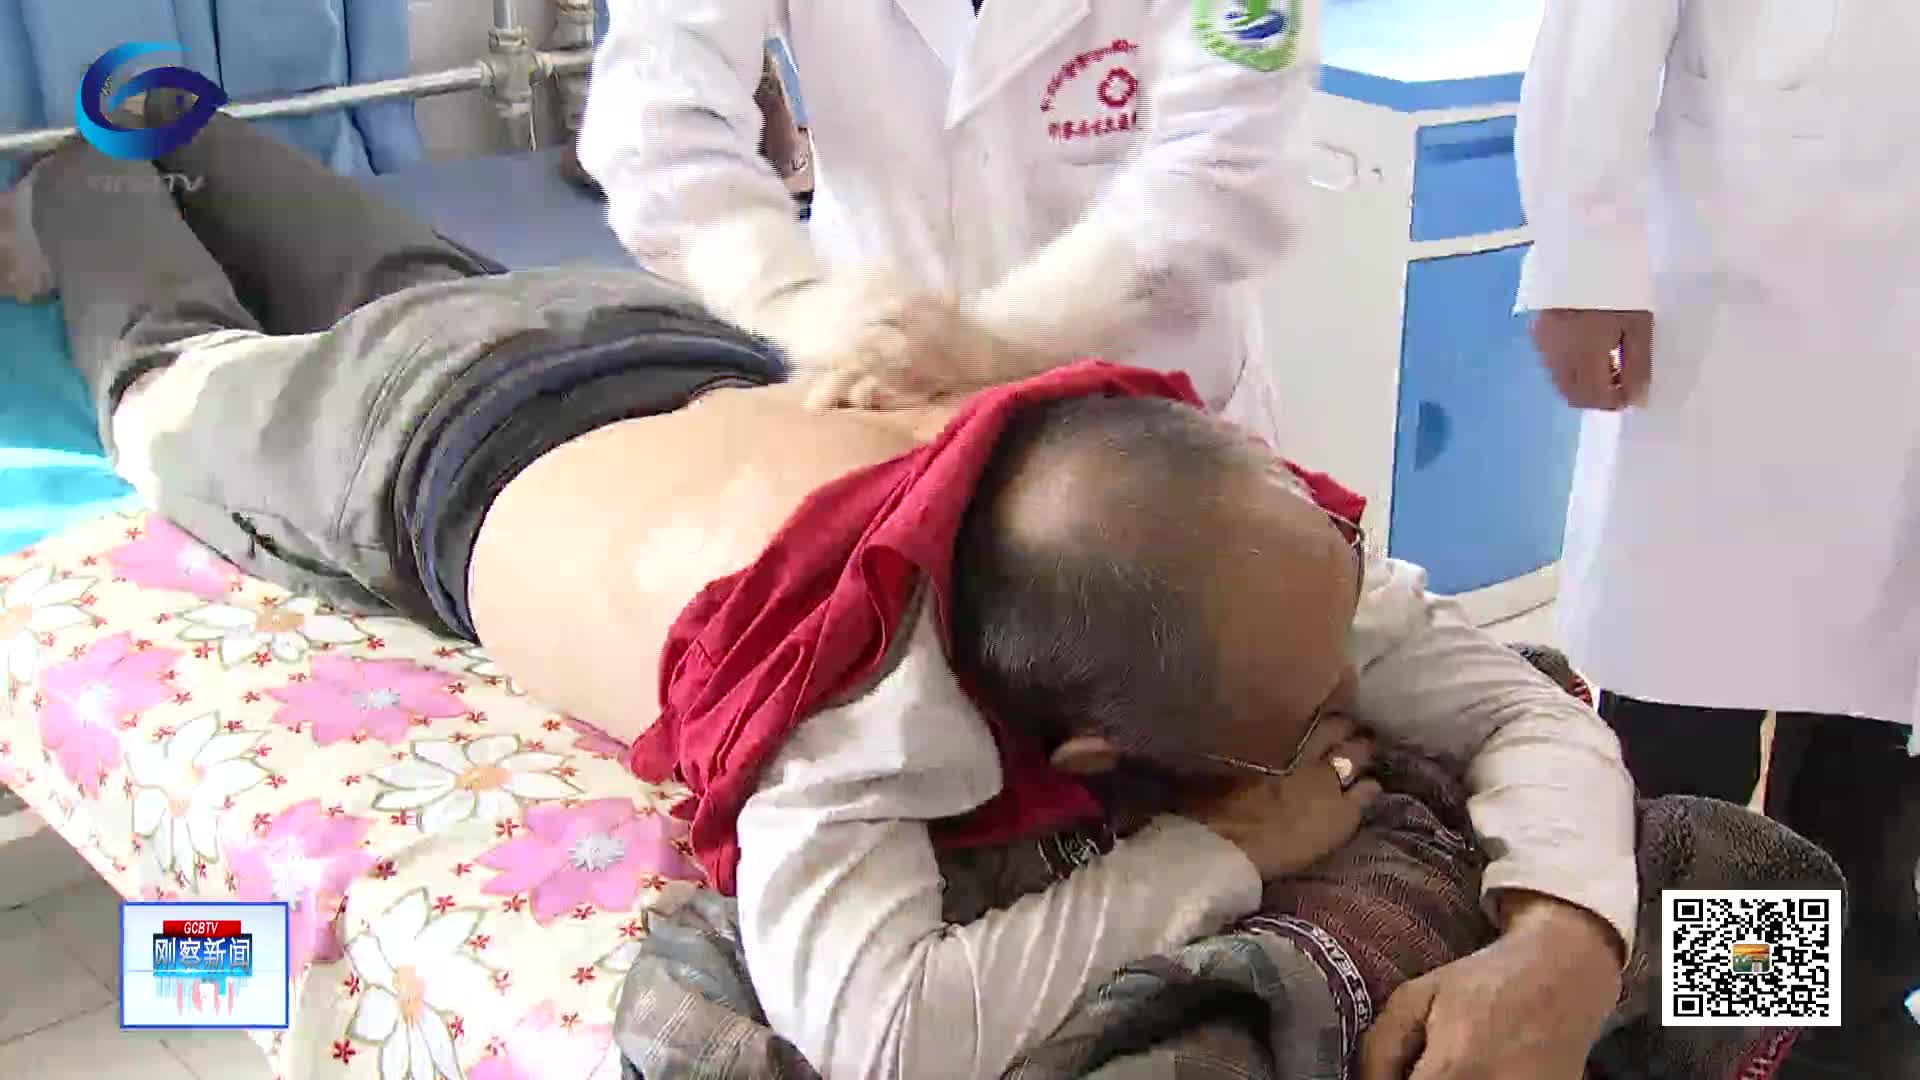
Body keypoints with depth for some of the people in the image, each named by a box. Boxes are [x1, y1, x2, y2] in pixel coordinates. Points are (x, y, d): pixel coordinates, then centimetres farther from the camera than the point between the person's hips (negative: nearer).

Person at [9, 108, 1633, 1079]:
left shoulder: (1233, 518, -36)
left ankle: (175, 131, 64)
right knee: (177, 381, 31)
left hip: (681, 361, 5)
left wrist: (1561, 938, -51)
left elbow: (1529, 706, -31)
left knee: (405, 284, 38)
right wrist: (1223, 851, -51)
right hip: (436, 448, -4)